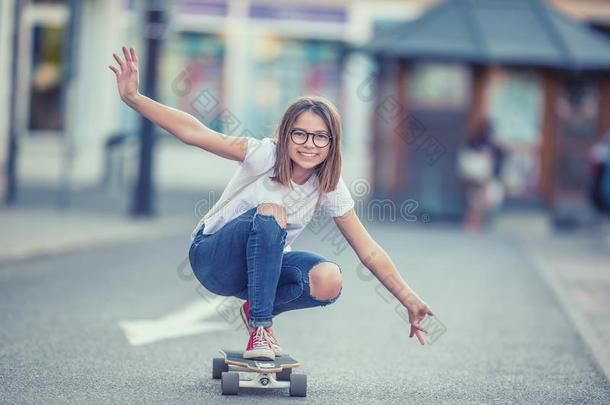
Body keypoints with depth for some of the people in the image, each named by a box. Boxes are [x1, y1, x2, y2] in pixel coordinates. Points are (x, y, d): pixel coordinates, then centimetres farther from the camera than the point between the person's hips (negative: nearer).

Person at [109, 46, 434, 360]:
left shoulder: (329, 189, -9)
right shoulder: (265, 155, -21)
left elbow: (369, 253, -5)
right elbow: (193, 132, -30)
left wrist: (410, 300, -9)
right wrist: (132, 98, -41)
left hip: (264, 262, 4)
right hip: (213, 259, -4)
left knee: (328, 281, -27)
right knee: (270, 213, -35)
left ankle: (258, 309, 3)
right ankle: (259, 327, -26)